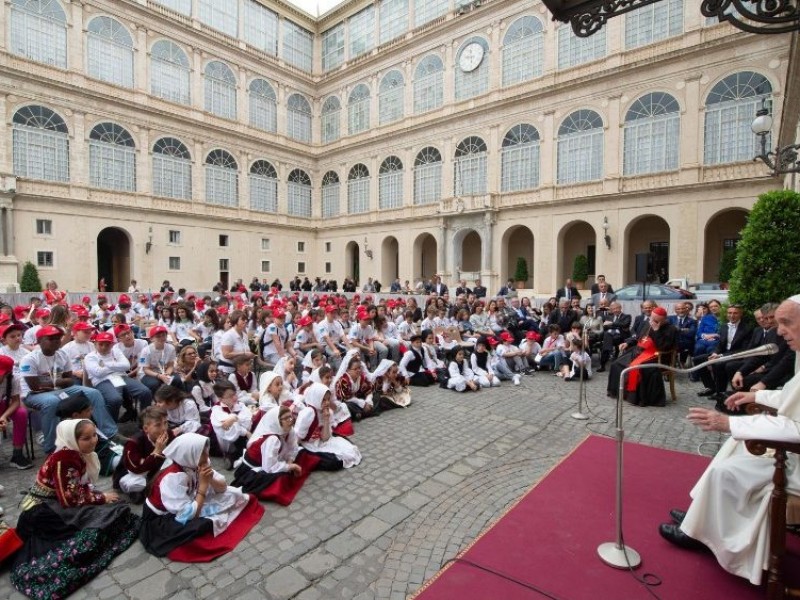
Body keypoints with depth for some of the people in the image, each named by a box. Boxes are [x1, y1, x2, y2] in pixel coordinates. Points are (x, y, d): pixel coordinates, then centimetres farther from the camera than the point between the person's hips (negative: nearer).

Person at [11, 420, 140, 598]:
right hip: (42, 511, -8)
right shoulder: (64, 458, -26)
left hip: (60, 504, 8)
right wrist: (102, 498, -13)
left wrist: (101, 496, -14)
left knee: (115, 509, -3)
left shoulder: (79, 453, 0)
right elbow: (70, 499, -24)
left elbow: (83, 487, 5)